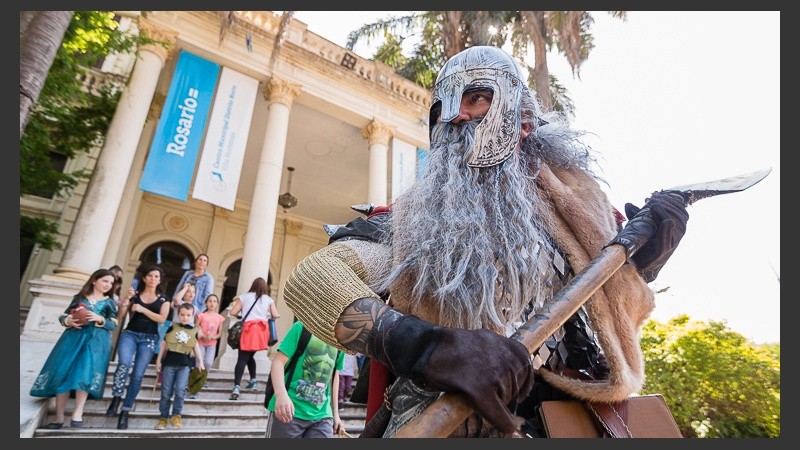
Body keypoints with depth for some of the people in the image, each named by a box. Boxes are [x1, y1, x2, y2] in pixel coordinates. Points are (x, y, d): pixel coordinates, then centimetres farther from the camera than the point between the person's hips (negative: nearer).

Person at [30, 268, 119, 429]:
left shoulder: (110, 302, 13)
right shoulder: (79, 298, 15)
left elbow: (113, 324, 6)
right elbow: (63, 316, 16)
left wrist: (100, 319, -13)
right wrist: (68, 321, -8)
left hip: (96, 340, -2)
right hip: (73, 337, 2)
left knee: (86, 373, -19)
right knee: (63, 374, -7)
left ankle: (77, 415, -20)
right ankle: (59, 418, 0)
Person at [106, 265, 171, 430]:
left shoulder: (163, 299, 9)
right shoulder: (134, 295, 10)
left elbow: (162, 319, -5)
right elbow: (119, 316, 6)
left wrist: (142, 309, -10)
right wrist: (126, 299, -8)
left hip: (149, 338, 0)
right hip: (130, 334, 0)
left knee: (138, 375, -5)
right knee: (124, 364, -28)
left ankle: (125, 412, 5)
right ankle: (116, 398, -9)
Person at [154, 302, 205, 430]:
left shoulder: (194, 330, 6)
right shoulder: (172, 327, 4)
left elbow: (196, 347, 12)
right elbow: (164, 344, 9)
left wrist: (200, 362, 8)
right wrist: (159, 360, 7)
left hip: (185, 364, 0)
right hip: (169, 362, 0)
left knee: (180, 390, -11)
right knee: (166, 392, 4)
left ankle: (176, 415, 5)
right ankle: (163, 417, 17)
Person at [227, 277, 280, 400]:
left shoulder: (244, 297, 9)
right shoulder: (268, 299, 12)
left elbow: (233, 312, 5)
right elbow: (275, 315, 9)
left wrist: (241, 315, 25)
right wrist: (278, 315, 31)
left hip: (248, 329, -2)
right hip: (262, 330, 2)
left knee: (242, 359, -4)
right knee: (250, 356, 21)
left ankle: (236, 387, -16)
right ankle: (253, 379, 20)